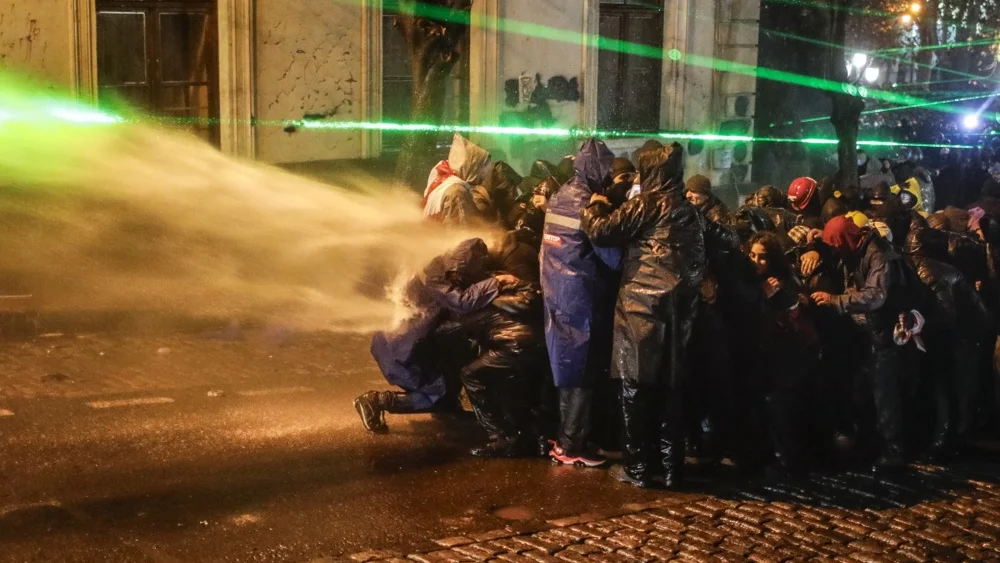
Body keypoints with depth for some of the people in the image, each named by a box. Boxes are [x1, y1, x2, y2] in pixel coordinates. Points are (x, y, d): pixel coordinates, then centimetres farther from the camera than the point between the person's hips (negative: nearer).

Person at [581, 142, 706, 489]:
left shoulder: (648, 203, -7)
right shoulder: (690, 211, 15)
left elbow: (602, 232, -10)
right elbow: (698, 262, 17)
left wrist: (596, 207, 7)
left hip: (643, 305, -6)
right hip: (677, 306, 6)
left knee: (636, 384, 1)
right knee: (671, 386, 8)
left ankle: (637, 467, 4)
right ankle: (671, 468, 11)